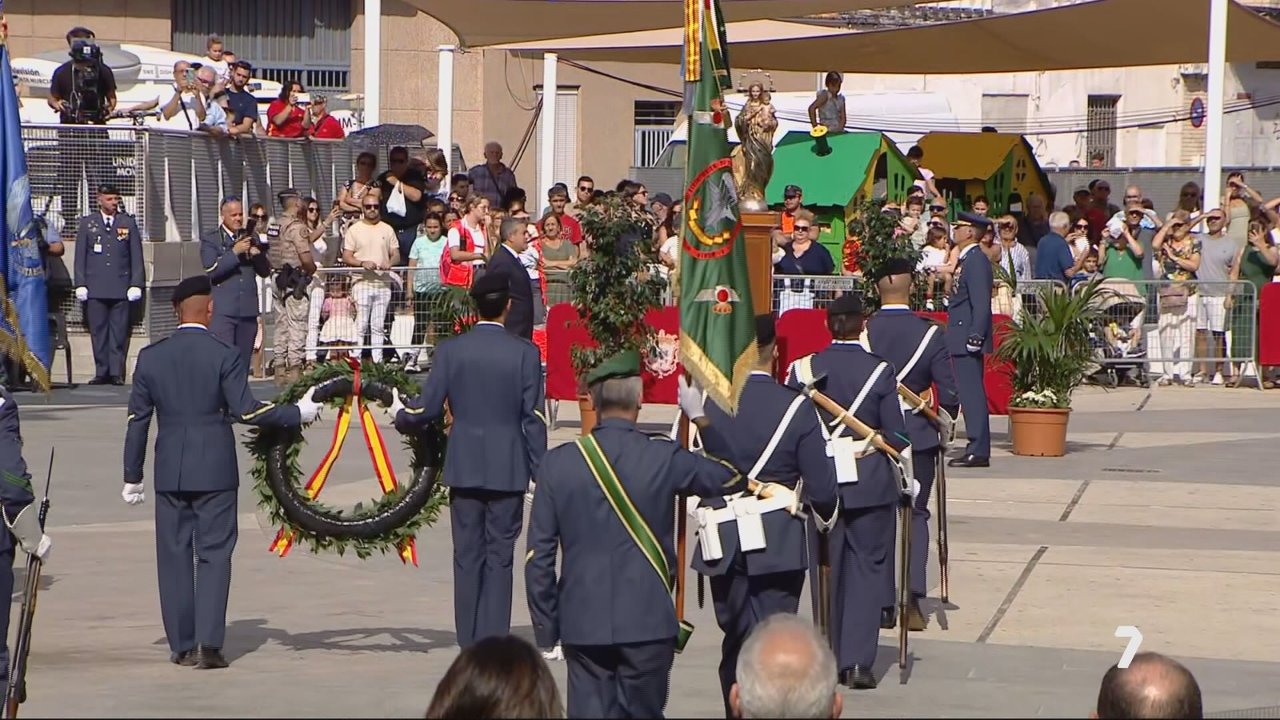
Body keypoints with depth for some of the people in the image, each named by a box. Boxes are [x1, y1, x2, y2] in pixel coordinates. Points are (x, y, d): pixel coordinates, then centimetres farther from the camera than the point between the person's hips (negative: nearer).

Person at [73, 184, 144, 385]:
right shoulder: (87, 223, 10)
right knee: (98, 331, 0)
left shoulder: (128, 223, 9)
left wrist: (136, 284, 0)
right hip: (95, 288, 0)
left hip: (121, 288, 0)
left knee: (119, 332, -4)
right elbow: (80, 257, 9)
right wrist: (80, 284, 1)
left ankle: (116, 372, -1)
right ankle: (102, 372, 4)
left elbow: (136, 257, 8)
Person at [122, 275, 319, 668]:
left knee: (174, 556, 9)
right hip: (215, 471, -3)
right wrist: (297, 413, -5)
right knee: (214, 555, 1)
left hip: (169, 473, 3)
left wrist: (132, 477, 11)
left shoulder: (151, 357, 2)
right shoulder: (226, 356, -8)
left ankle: (182, 646, 12)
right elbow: (245, 410, -14)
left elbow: (137, 419, 5)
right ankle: (209, 645, -7)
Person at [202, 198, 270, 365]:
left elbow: (265, 271, 14)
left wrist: (257, 255, -5)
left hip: (248, 309, 5)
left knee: (243, 360, 5)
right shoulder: (210, 240, 4)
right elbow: (211, 270, -11)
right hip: (223, 310, -4)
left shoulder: (251, 238, 17)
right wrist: (234, 252, -16)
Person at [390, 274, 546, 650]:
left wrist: (400, 414, 21)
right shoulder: (525, 353, -6)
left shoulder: (450, 350, -3)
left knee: (467, 555, 8)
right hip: (508, 469, -1)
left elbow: (427, 408, -2)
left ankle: (469, 643, 11)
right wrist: (541, 473, 2)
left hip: (464, 467, 1)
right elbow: (533, 417, -5)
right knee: (500, 555, 4)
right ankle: (494, 642, 2)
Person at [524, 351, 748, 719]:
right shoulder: (663, 458, -7)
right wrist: (700, 417, 17)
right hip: (648, 621, -1)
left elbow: (539, 555, 0)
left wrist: (545, 629, 8)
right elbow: (731, 476, 9)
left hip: (583, 623, 1)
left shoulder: (558, 463, -2)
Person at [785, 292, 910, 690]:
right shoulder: (880, 370, -9)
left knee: (827, 568, 13)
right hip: (870, 482, -2)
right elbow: (897, 437, -7)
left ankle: (831, 658, 18)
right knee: (867, 567, 5)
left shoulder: (802, 369, -3)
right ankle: (858, 660, -3)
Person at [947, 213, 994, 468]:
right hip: (961, 341, 10)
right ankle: (977, 449, 14)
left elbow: (981, 303, -19)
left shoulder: (976, 261, -14)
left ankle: (978, 451, -8)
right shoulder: (967, 260, 17)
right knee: (969, 395, 11)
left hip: (968, 341, -10)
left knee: (972, 394, -9)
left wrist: (975, 337, -22)